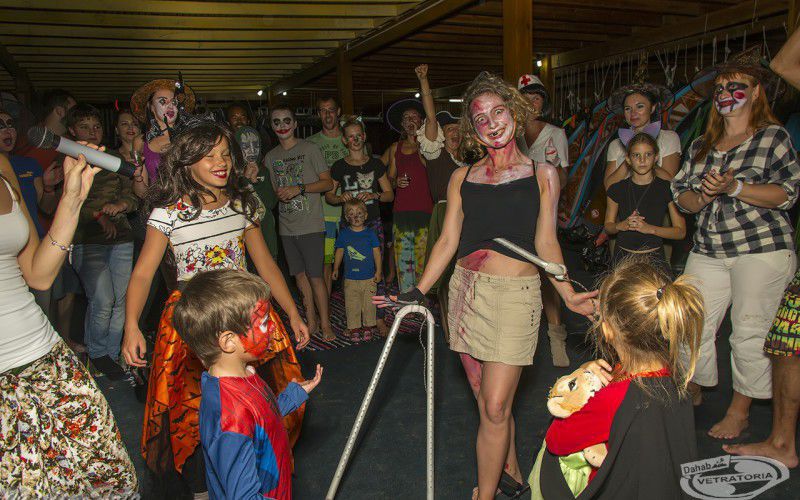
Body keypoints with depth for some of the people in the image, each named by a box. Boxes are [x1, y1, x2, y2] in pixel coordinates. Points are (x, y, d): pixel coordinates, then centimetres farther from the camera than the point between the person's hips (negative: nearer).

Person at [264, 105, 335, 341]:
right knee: (299, 275, 10)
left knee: (315, 275, -6)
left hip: (311, 226, -5)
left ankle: (325, 324, 5)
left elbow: (328, 183, -4)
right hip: (286, 227, 5)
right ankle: (311, 321, 20)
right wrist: (279, 194, -2)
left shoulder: (310, 149, -1)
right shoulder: (270, 157, 13)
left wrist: (299, 189, -15)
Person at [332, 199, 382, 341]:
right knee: (352, 305, 5)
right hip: (350, 278, 1)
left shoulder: (370, 233, -1)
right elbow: (339, 252, 11)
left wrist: (378, 271, 1)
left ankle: (368, 327, 23)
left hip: (369, 277, -1)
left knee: (369, 304, 8)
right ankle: (354, 328, 17)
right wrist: (336, 269, 13)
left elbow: (377, 252, 3)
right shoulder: (344, 233, 1)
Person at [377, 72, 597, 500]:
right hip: (466, 291, 3)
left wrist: (568, 295, -5)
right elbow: (447, 241, 8)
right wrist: (417, 293, 3)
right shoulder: (462, 178, 9)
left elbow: (546, 242, 5)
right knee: (488, 401, 13)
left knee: (495, 408, -5)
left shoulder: (542, 174, 5)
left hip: (517, 293, -3)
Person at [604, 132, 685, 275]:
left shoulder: (666, 189, 1)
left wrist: (650, 228, -14)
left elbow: (680, 231, 1)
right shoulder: (617, 189, 5)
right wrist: (622, 225, -10)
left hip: (655, 258, -1)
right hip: (623, 257, 1)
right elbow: (608, 226, 11)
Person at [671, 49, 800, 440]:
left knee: (749, 333, 0)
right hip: (709, 251, 4)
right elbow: (680, 194, 12)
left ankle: (739, 412, 16)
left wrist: (734, 188, -20)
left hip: (762, 249, -4)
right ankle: (693, 392, 23)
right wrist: (702, 196, -10)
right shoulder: (701, 146, 16)